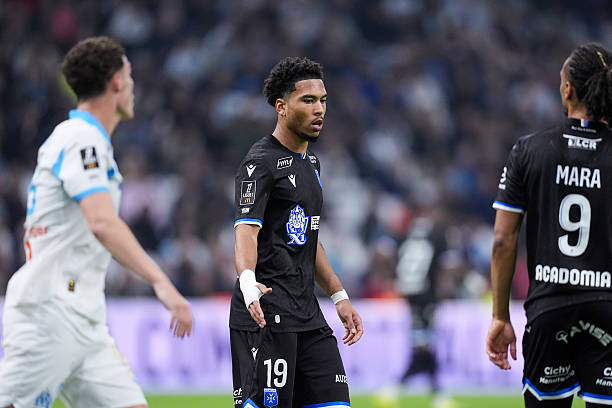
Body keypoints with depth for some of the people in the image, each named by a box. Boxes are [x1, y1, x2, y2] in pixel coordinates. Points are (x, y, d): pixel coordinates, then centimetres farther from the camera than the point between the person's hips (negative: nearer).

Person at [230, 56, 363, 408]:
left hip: (307, 313, 9)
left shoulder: (310, 162, 19)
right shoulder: (262, 162, -10)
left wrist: (339, 296, 27)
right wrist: (248, 282, -41)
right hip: (267, 314, -9)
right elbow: (246, 229, -23)